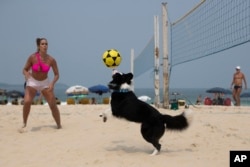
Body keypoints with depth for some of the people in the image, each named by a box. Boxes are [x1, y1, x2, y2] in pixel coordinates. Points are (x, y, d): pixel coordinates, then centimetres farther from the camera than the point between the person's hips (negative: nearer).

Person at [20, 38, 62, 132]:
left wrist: (52, 83, -25)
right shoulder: (32, 57, -16)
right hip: (32, 82, -1)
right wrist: (26, 74, -30)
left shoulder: (51, 60, -15)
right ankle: (24, 124, -4)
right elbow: (25, 69, -7)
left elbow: (57, 74, -7)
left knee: (53, 105, -7)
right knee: (27, 102, -22)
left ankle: (59, 126, 11)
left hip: (45, 83, 1)